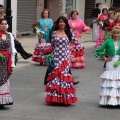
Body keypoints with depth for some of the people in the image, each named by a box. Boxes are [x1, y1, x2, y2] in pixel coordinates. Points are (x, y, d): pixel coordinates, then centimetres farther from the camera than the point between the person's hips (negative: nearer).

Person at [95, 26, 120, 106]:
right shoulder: (108, 42, -2)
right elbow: (99, 50, 1)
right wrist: (105, 58, -4)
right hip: (110, 63, -2)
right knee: (109, 81, -2)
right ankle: (109, 100, 3)